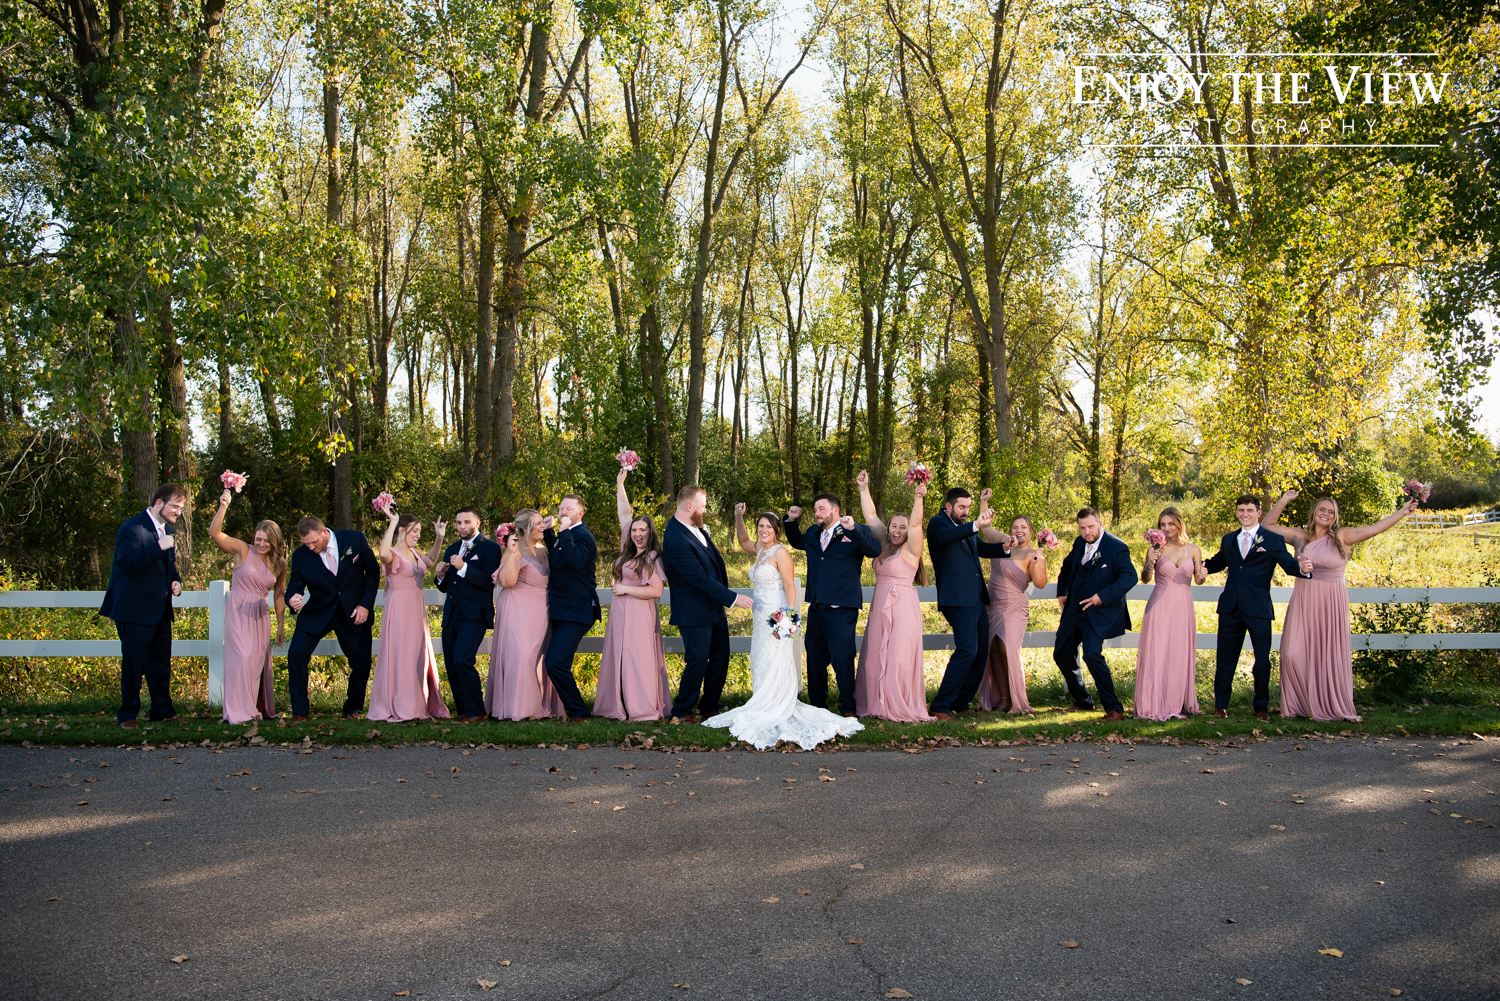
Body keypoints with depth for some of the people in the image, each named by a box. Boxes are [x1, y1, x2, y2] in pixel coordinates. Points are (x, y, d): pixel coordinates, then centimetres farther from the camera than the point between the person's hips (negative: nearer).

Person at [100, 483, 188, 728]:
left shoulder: (169, 529, 15)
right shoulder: (133, 528, -13)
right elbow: (127, 562, -27)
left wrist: (175, 580, 9)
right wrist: (159, 546, -29)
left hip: (160, 610, 8)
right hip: (135, 609, -8)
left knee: (161, 663, 12)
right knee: (133, 663, -2)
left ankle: (162, 710, 22)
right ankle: (128, 715, 9)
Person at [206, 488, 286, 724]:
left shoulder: (280, 564, 5)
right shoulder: (243, 551, -6)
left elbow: (279, 596, 13)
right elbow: (214, 533, -17)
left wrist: (281, 626, 16)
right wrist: (223, 507, -30)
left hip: (260, 615, 4)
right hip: (238, 611, -4)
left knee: (260, 660, 8)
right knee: (242, 656, -11)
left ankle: (261, 708, 21)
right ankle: (240, 711, -6)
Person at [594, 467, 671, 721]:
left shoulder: (652, 557, -8)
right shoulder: (629, 551, 11)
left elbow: (656, 591, -14)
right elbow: (625, 515, 15)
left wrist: (625, 589, -10)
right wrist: (619, 484, 16)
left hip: (639, 614, -7)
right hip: (619, 614, 8)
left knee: (638, 659, -7)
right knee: (618, 658, 8)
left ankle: (644, 709, -3)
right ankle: (619, 707, 13)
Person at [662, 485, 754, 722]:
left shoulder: (694, 527, 3)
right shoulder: (676, 540, -27)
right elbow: (700, 579, -27)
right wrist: (733, 598, -24)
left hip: (714, 606, 10)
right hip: (694, 611, -10)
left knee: (720, 656, 14)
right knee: (698, 661, -2)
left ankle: (710, 706, 28)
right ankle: (682, 710, 16)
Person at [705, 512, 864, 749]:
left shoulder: (780, 553, -13)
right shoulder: (760, 548, 11)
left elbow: (789, 585, -18)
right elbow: (743, 542, 33)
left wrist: (788, 615, -28)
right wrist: (738, 518, 19)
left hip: (776, 616, -9)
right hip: (761, 616, 9)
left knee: (775, 664, -7)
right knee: (761, 664, 11)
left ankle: (776, 714, -3)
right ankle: (766, 710, 18)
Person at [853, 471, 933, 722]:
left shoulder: (910, 549, -4)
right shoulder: (883, 545, 12)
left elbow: (916, 523, -20)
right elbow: (870, 516, 14)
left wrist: (918, 498, -34)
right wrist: (864, 488, 9)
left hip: (903, 607, -6)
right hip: (880, 607, 6)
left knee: (900, 658, -5)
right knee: (875, 657, 7)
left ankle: (902, 708, 3)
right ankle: (877, 704, 17)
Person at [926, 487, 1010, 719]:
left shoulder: (965, 526, 20)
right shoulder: (937, 523, -6)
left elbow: (982, 548, 25)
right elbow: (944, 536, -28)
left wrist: (1004, 548, 5)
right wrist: (975, 525, -39)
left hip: (976, 599, 9)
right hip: (957, 599, -9)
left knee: (981, 652, 10)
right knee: (967, 650, -17)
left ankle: (960, 703, 20)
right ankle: (940, 706, -11)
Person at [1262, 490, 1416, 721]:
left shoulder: (1342, 537, 3)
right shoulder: (1300, 536, 8)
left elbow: (1376, 528, -2)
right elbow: (1267, 526, 11)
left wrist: (1403, 511, -5)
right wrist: (1283, 501, 6)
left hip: (1331, 603, -1)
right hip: (1303, 601, 1)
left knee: (1329, 654, 1)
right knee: (1295, 652, -5)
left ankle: (1331, 704, 11)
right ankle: (1299, 704, 7)